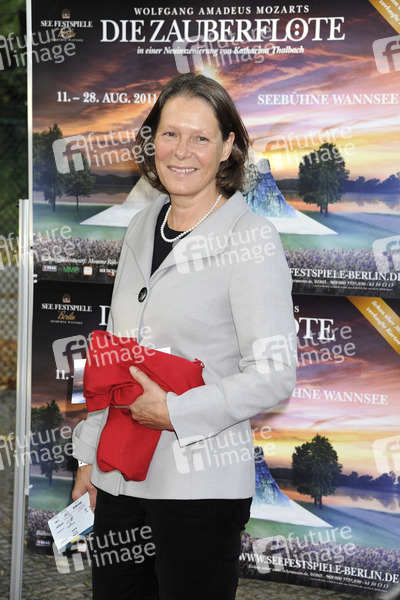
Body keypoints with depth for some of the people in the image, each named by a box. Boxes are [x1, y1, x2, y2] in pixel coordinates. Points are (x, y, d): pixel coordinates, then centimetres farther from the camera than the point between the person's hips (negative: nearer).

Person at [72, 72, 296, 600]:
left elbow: (274, 375, -15)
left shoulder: (251, 239, -11)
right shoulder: (143, 226, 9)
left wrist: (173, 411, -19)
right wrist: (89, 455, 16)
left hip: (201, 488, -6)